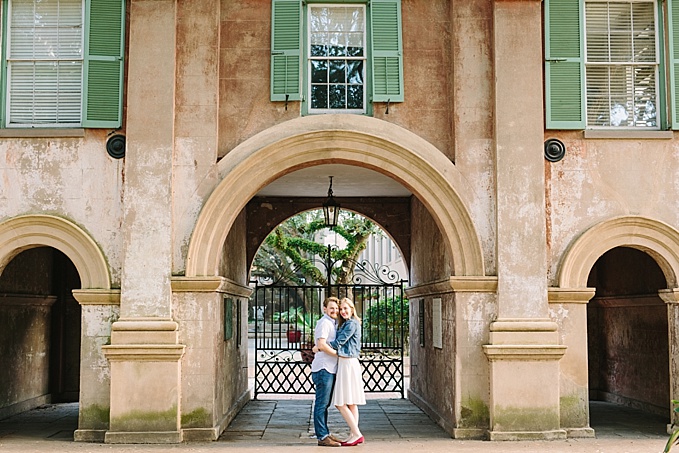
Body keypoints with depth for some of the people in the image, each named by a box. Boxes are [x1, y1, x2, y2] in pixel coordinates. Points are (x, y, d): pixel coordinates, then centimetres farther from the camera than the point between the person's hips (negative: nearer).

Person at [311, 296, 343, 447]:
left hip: (330, 369, 10)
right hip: (323, 368, -10)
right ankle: (322, 437, -6)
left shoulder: (333, 323, 21)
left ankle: (325, 433, 19)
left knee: (325, 404, 14)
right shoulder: (324, 322, -10)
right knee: (321, 404, -7)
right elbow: (322, 344, -19)